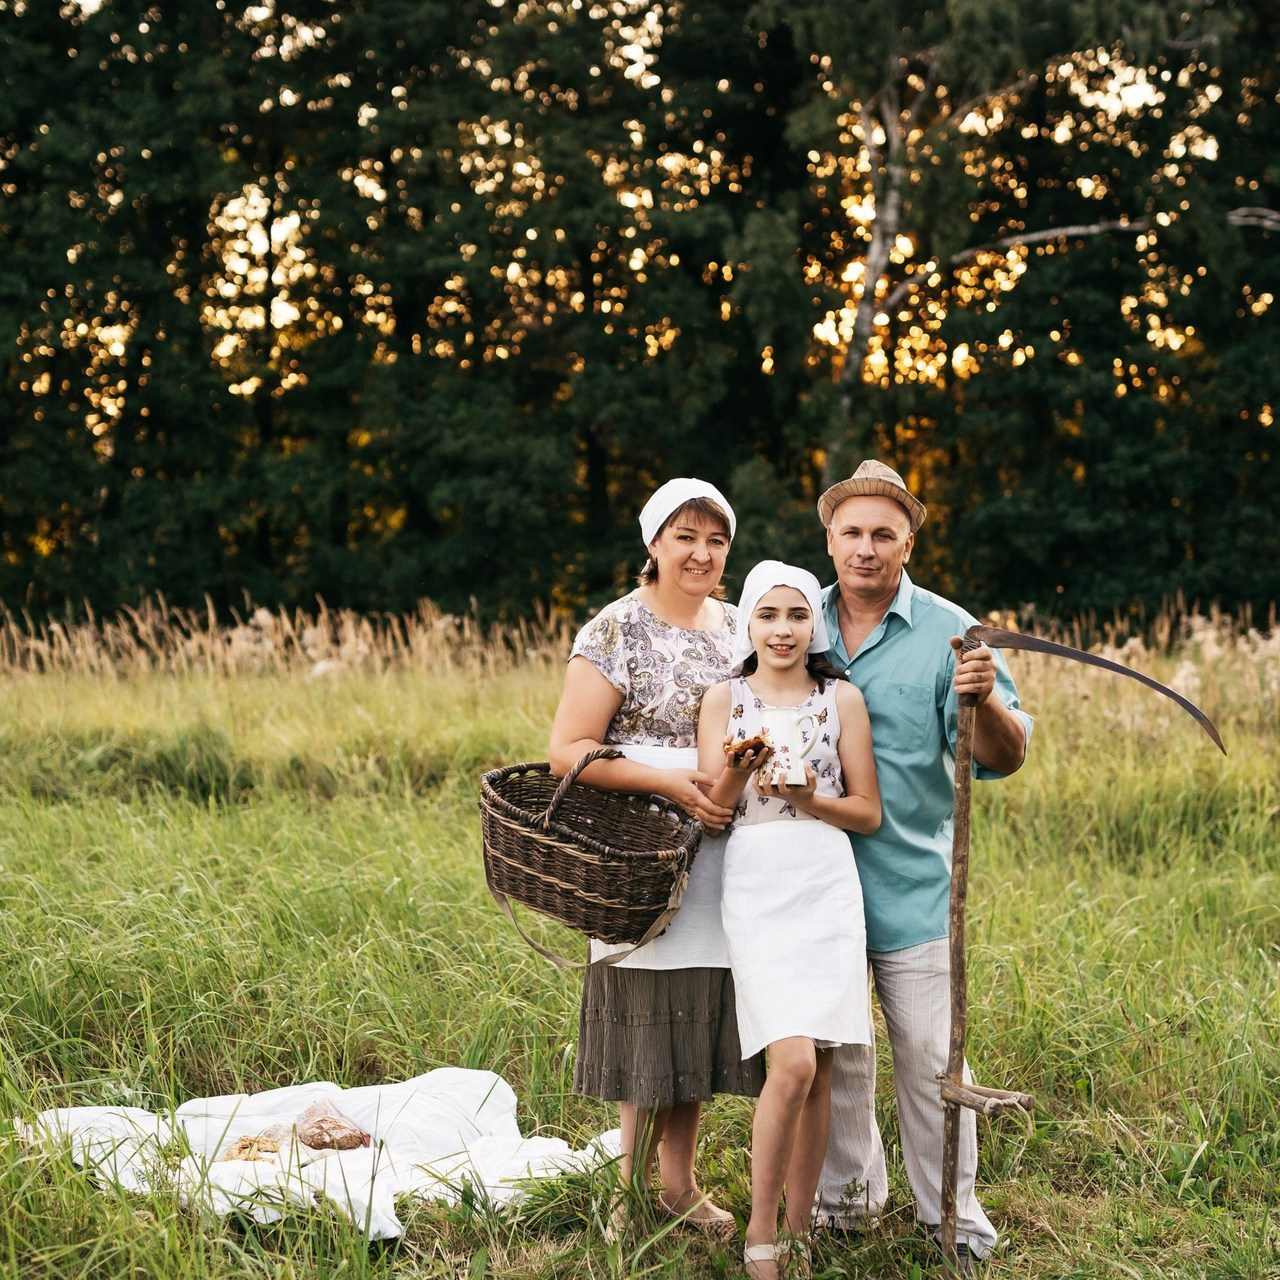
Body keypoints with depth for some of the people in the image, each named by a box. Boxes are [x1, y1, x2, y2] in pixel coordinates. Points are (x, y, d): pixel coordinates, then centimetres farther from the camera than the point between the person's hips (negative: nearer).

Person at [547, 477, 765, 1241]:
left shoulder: (739, 628, 11)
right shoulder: (617, 632, -7)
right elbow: (568, 752, -12)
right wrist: (671, 783, -20)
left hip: (721, 857, 5)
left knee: (697, 1025, 11)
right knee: (649, 1025, -1)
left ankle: (680, 1186, 23)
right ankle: (634, 1195, 13)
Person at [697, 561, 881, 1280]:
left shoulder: (842, 698, 8)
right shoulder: (724, 701, 7)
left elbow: (869, 814, 7)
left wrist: (807, 797, -10)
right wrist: (737, 772, -14)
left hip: (829, 888, 2)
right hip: (756, 889, -2)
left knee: (819, 1071, 2)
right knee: (794, 1063, -15)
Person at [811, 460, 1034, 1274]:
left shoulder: (948, 633, -5)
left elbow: (1007, 757, -10)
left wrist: (984, 699, -30)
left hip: (913, 885, -3)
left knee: (931, 1056, 2)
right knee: (833, 1054, 13)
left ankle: (952, 1208, 17)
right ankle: (848, 1193, 29)